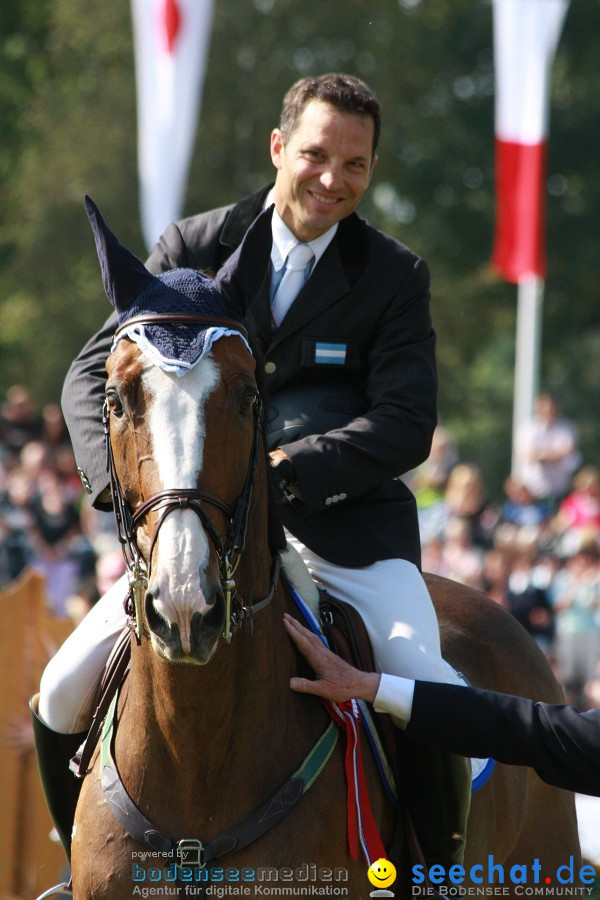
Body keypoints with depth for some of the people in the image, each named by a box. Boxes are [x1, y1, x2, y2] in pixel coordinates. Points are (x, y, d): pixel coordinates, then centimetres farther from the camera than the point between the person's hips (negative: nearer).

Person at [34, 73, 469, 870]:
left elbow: (407, 426, -10)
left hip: (345, 523, -1)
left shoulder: (396, 277, -1)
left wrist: (290, 469, -26)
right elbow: (93, 373, 0)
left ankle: (439, 868, 4)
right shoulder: (195, 250, 2)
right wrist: (123, 478, -20)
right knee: (65, 695, -11)